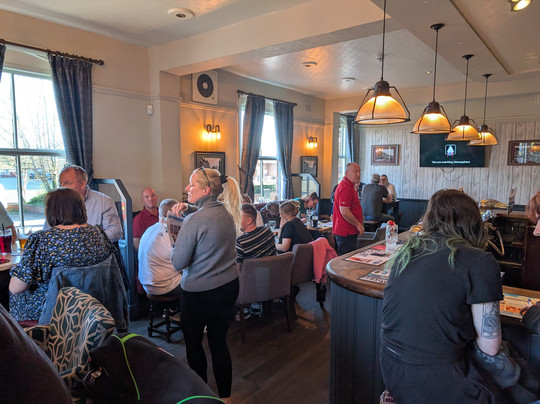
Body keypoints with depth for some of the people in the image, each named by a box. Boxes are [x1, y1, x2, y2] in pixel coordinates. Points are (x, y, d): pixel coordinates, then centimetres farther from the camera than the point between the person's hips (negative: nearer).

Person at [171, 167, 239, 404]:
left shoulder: (194, 220, -21)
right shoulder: (225, 212, 2)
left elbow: (178, 263, -17)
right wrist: (187, 209, 6)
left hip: (200, 292, -6)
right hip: (229, 286, 6)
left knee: (193, 342, 17)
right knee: (219, 342, 16)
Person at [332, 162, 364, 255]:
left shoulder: (350, 186, 18)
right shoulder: (345, 188, -18)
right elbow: (344, 212, -24)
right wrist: (358, 225, -15)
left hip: (349, 231, 11)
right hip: (346, 233, -11)